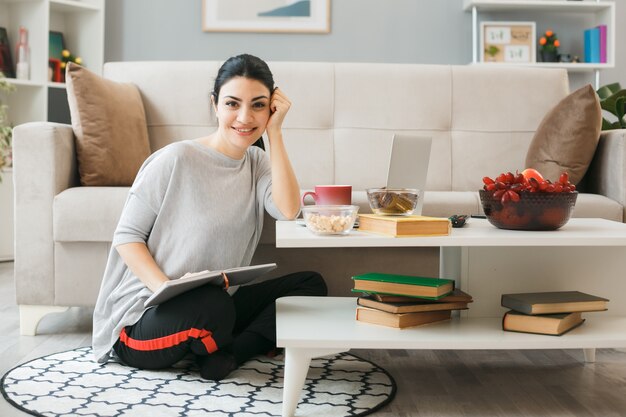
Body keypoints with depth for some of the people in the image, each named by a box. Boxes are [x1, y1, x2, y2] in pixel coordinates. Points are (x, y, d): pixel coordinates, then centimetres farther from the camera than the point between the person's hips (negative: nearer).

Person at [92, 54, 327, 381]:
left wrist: (274, 132, -11)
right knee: (212, 304, -37)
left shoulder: (257, 163, 6)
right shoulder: (176, 160, -13)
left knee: (310, 285, -4)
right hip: (141, 318, -6)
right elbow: (126, 236, -10)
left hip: (217, 307, 6)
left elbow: (288, 210, -14)